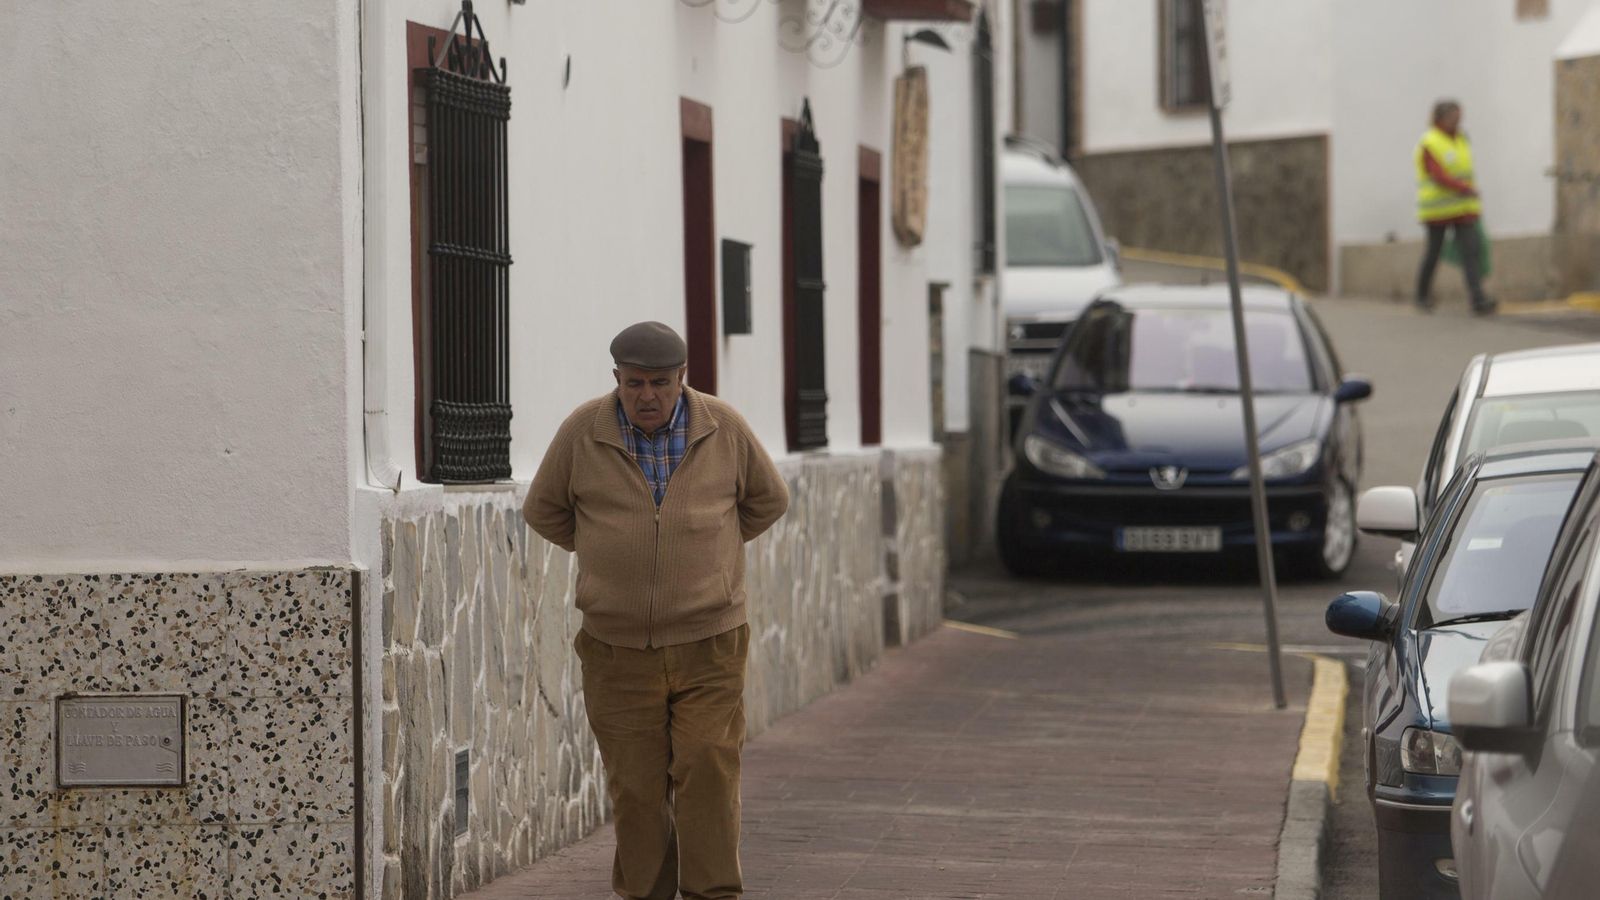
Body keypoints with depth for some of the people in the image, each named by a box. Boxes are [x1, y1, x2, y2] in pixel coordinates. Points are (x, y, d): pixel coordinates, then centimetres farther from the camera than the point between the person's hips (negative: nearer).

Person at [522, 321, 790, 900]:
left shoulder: (724, 429, -2)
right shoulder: (583, 432, -4)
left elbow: (768, 500, 15)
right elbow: (544, 510, 12)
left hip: (707, 645, 0)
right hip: (620, 650, 1)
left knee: (708, 776, -9)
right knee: (636, 788, 3)